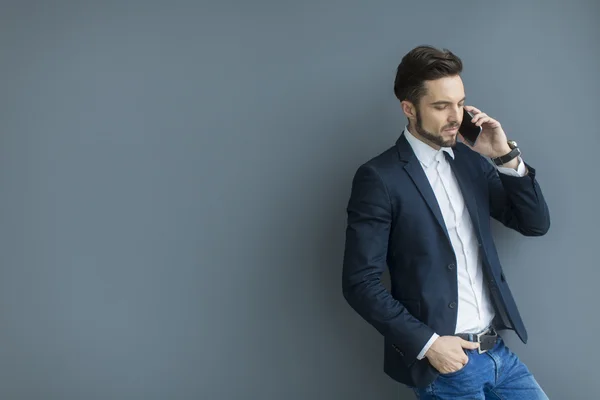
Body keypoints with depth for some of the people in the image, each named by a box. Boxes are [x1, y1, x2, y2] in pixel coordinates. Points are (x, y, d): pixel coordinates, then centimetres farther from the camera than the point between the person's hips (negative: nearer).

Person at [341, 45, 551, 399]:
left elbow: (536, 224, 7)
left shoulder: (471, 160, 7)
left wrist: (506, 156, -5)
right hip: (444, 362, -5)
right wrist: (426, 343, -17)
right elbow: (361, 283, -13)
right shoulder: (379, 178, -11)